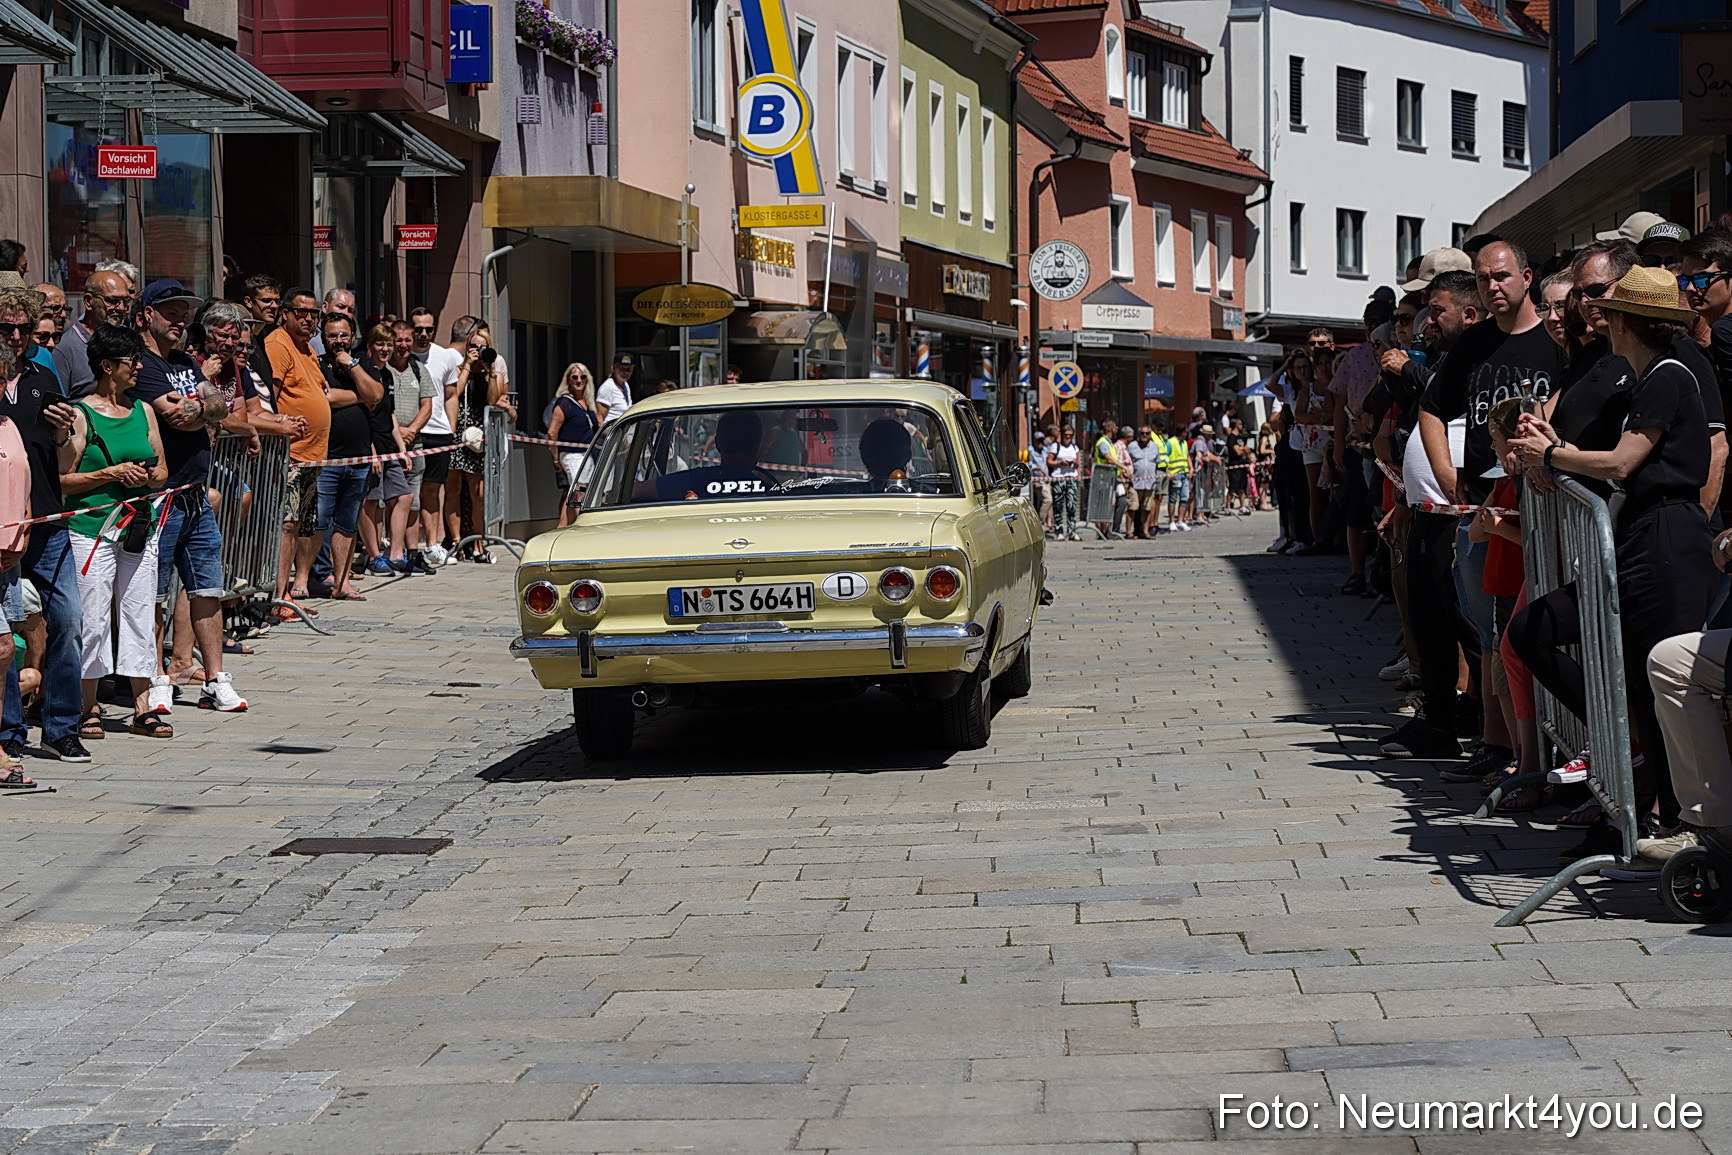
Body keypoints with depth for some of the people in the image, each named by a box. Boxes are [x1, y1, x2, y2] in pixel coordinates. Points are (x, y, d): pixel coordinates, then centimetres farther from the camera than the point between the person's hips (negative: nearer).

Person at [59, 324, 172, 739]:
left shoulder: (143, 410, 12)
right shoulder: (81, 414, -4)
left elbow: (162, 470, 18)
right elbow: (63, 479, -7)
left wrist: (148, 476, -3)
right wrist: (111, 474, -16)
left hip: (140, 525, 5)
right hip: (91, 527, -5)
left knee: (140, 613, 5)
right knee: (93, 617, -3)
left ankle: (142, 708, 9)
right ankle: (89, 708, 7)